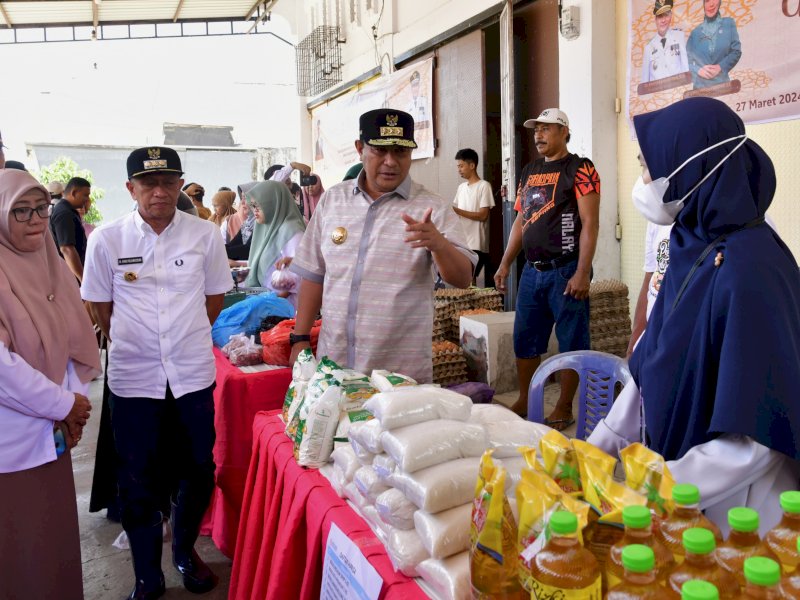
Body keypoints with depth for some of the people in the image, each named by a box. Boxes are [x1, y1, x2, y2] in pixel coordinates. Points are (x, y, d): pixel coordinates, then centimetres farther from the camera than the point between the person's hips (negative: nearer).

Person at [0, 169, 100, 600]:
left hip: (51, 433, 6)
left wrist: (74, 403, -3)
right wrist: (64, 404, -13)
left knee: (56, 539, 16)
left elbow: (77, 341, 9)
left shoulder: (50, 266, 5)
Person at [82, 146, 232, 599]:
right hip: (134, 378, 0)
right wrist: (132, 343, 8)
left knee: (198, 472, 12)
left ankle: (185, 550, 38)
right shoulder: (106, 240, -3)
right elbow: (100, 306, 7)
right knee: (139, 482, 9)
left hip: (193, 374, 1)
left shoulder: (205, 235, -2)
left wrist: (186, 338, 10)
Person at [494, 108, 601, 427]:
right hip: (532, 270, 7)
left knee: (571, 342, 3)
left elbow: (590, 223, -12)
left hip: (565, 271, -7)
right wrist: (505, 263, 13)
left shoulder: (579, 169, -6)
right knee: (524, 340, 12)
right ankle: (524, 402, 25)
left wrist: (582, 273, -19)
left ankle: (564, 409, 15)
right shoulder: (529, 171, 15)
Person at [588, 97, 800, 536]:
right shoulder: (693, 248, 0)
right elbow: (651, 370, 5)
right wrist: (596, 449, 4)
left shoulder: (747, 269, -25)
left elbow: (759, 436, -25)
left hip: (733, 508, -7)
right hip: (681, 473, 7)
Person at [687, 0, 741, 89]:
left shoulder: (729, 24, 11)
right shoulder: (695, 32, 11)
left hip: (722, 84, 0)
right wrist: (698, 70, -10)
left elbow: (736, 51, 6)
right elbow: (687, 59, 10)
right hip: (700, 86, 0)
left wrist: (720, 67, -10)